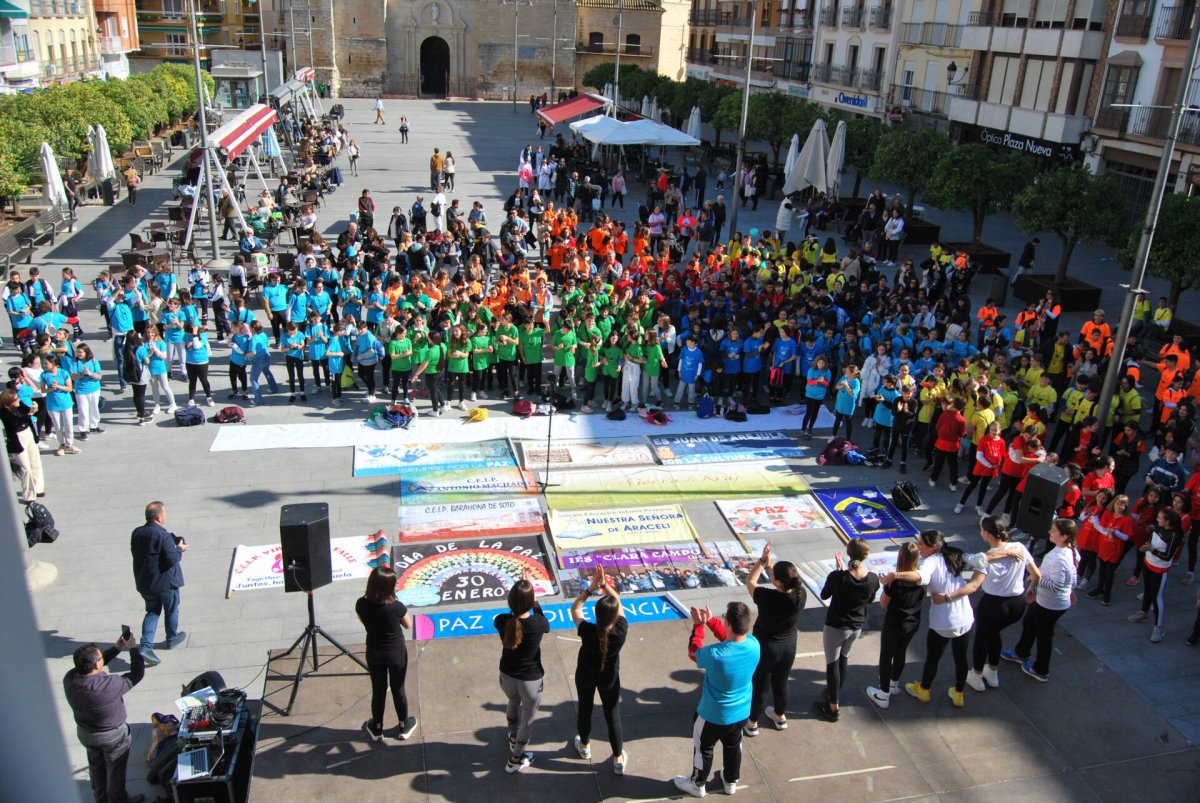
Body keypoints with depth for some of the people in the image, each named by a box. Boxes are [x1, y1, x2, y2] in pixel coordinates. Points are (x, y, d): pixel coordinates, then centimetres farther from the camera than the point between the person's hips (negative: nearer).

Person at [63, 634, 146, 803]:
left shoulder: (69, 678, -23)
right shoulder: (108, 685, -39)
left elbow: (91, 664, -3)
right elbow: (137, 673, -25)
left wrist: (117, 648, -6)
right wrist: (133, 648, -15)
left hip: (84, 732, 6)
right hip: (112, 735, -6)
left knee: (96, 766, 29)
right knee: (115, 769, 19)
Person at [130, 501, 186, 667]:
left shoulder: (137, 533, -3)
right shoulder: (163, 536, -24)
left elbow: (136, 552, 11)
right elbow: (172, 559, -26)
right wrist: (180, 549, -5)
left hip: (144, 583, 6)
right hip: (165, 581, -6)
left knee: (152, 612, 15)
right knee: (171, 611, 17)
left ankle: (146, 646, 1)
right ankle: (172, 639, 35)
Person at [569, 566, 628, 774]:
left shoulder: (588, 631, -35)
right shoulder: (621, 630, -32)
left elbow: (575, 609, -18)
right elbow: (618, 600, -17)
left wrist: (590, 588, -24)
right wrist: (605, 583, -24)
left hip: (586, 676, 0)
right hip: (609, 677, 0)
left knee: (585, 709, 25)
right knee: (612, 714, 18)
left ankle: (584, 745, 50)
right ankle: (619, 759, 30)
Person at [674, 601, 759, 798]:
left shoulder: (715, 654, -38)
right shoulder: (754, 644, -22)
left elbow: (694, 652, -15)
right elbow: (730, 639, 0)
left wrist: (698, 625, -7)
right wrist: (711, 620, -3)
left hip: (713, 716, -4)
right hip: (742, 713, 5)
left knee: (703, 748, 23)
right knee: (733, 746, 30)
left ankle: (697, 785, 45)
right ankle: (731, 781, 52)